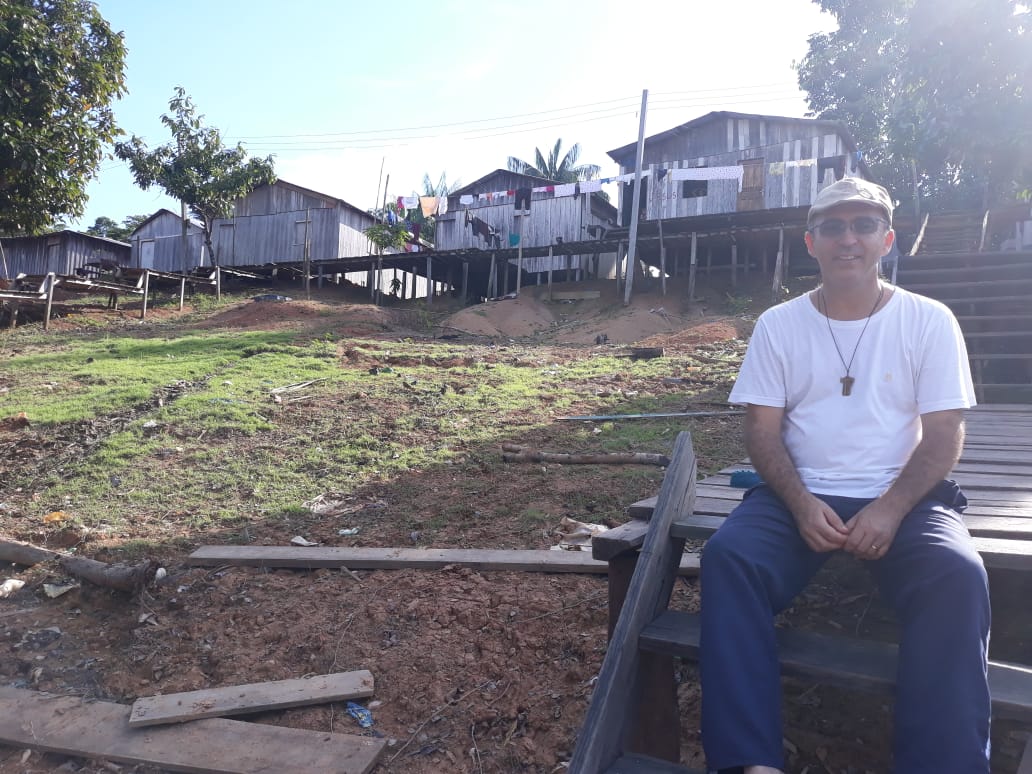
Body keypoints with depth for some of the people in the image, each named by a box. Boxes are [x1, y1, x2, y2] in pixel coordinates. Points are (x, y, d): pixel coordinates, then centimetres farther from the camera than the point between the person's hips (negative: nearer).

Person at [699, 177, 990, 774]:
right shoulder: (778, 325, 6)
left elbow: (945, 434, -1)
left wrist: (889, 509, -17)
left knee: (958, 575, -31)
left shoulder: (929, 320, 4)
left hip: (904, 497, 0)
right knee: (729, 556, -28)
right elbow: (763, 429, 2)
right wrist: (801, 504, -16)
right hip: (799, 496, 1)